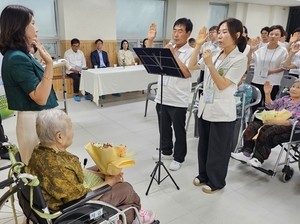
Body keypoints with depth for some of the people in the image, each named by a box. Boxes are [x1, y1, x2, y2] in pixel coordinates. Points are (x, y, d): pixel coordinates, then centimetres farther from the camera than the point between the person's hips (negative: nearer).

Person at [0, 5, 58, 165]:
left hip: (39, 117, 10)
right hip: (35, 120, -10)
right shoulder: (17, 58, -19)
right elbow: (40, 98, -25)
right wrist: (49, 63, -28)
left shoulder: (21, 55, 9)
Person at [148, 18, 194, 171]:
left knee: (178, 130, 9)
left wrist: (174, 54, -23)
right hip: (162, 97, 6)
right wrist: (150, 40, 1)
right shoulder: (166, 48, 8)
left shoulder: (191, 52, -9)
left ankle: (178, 158, 25)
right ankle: (166, 151, 39)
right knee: (164, 128, 19)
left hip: (178, 100, -6)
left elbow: (187, 73, -22)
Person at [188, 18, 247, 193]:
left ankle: (216, 182, 28)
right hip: (205, 107, 7)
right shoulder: (215, 55, 7)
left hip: (222, 112, -7)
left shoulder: (240, 59, -12)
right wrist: (198, 45, 0)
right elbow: (191, 67, 9)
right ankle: (204, 175, 37)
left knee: (218, 150, 8)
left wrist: (210, 64, -24)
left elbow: (222, 85, -18)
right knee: (204, 146, 18)